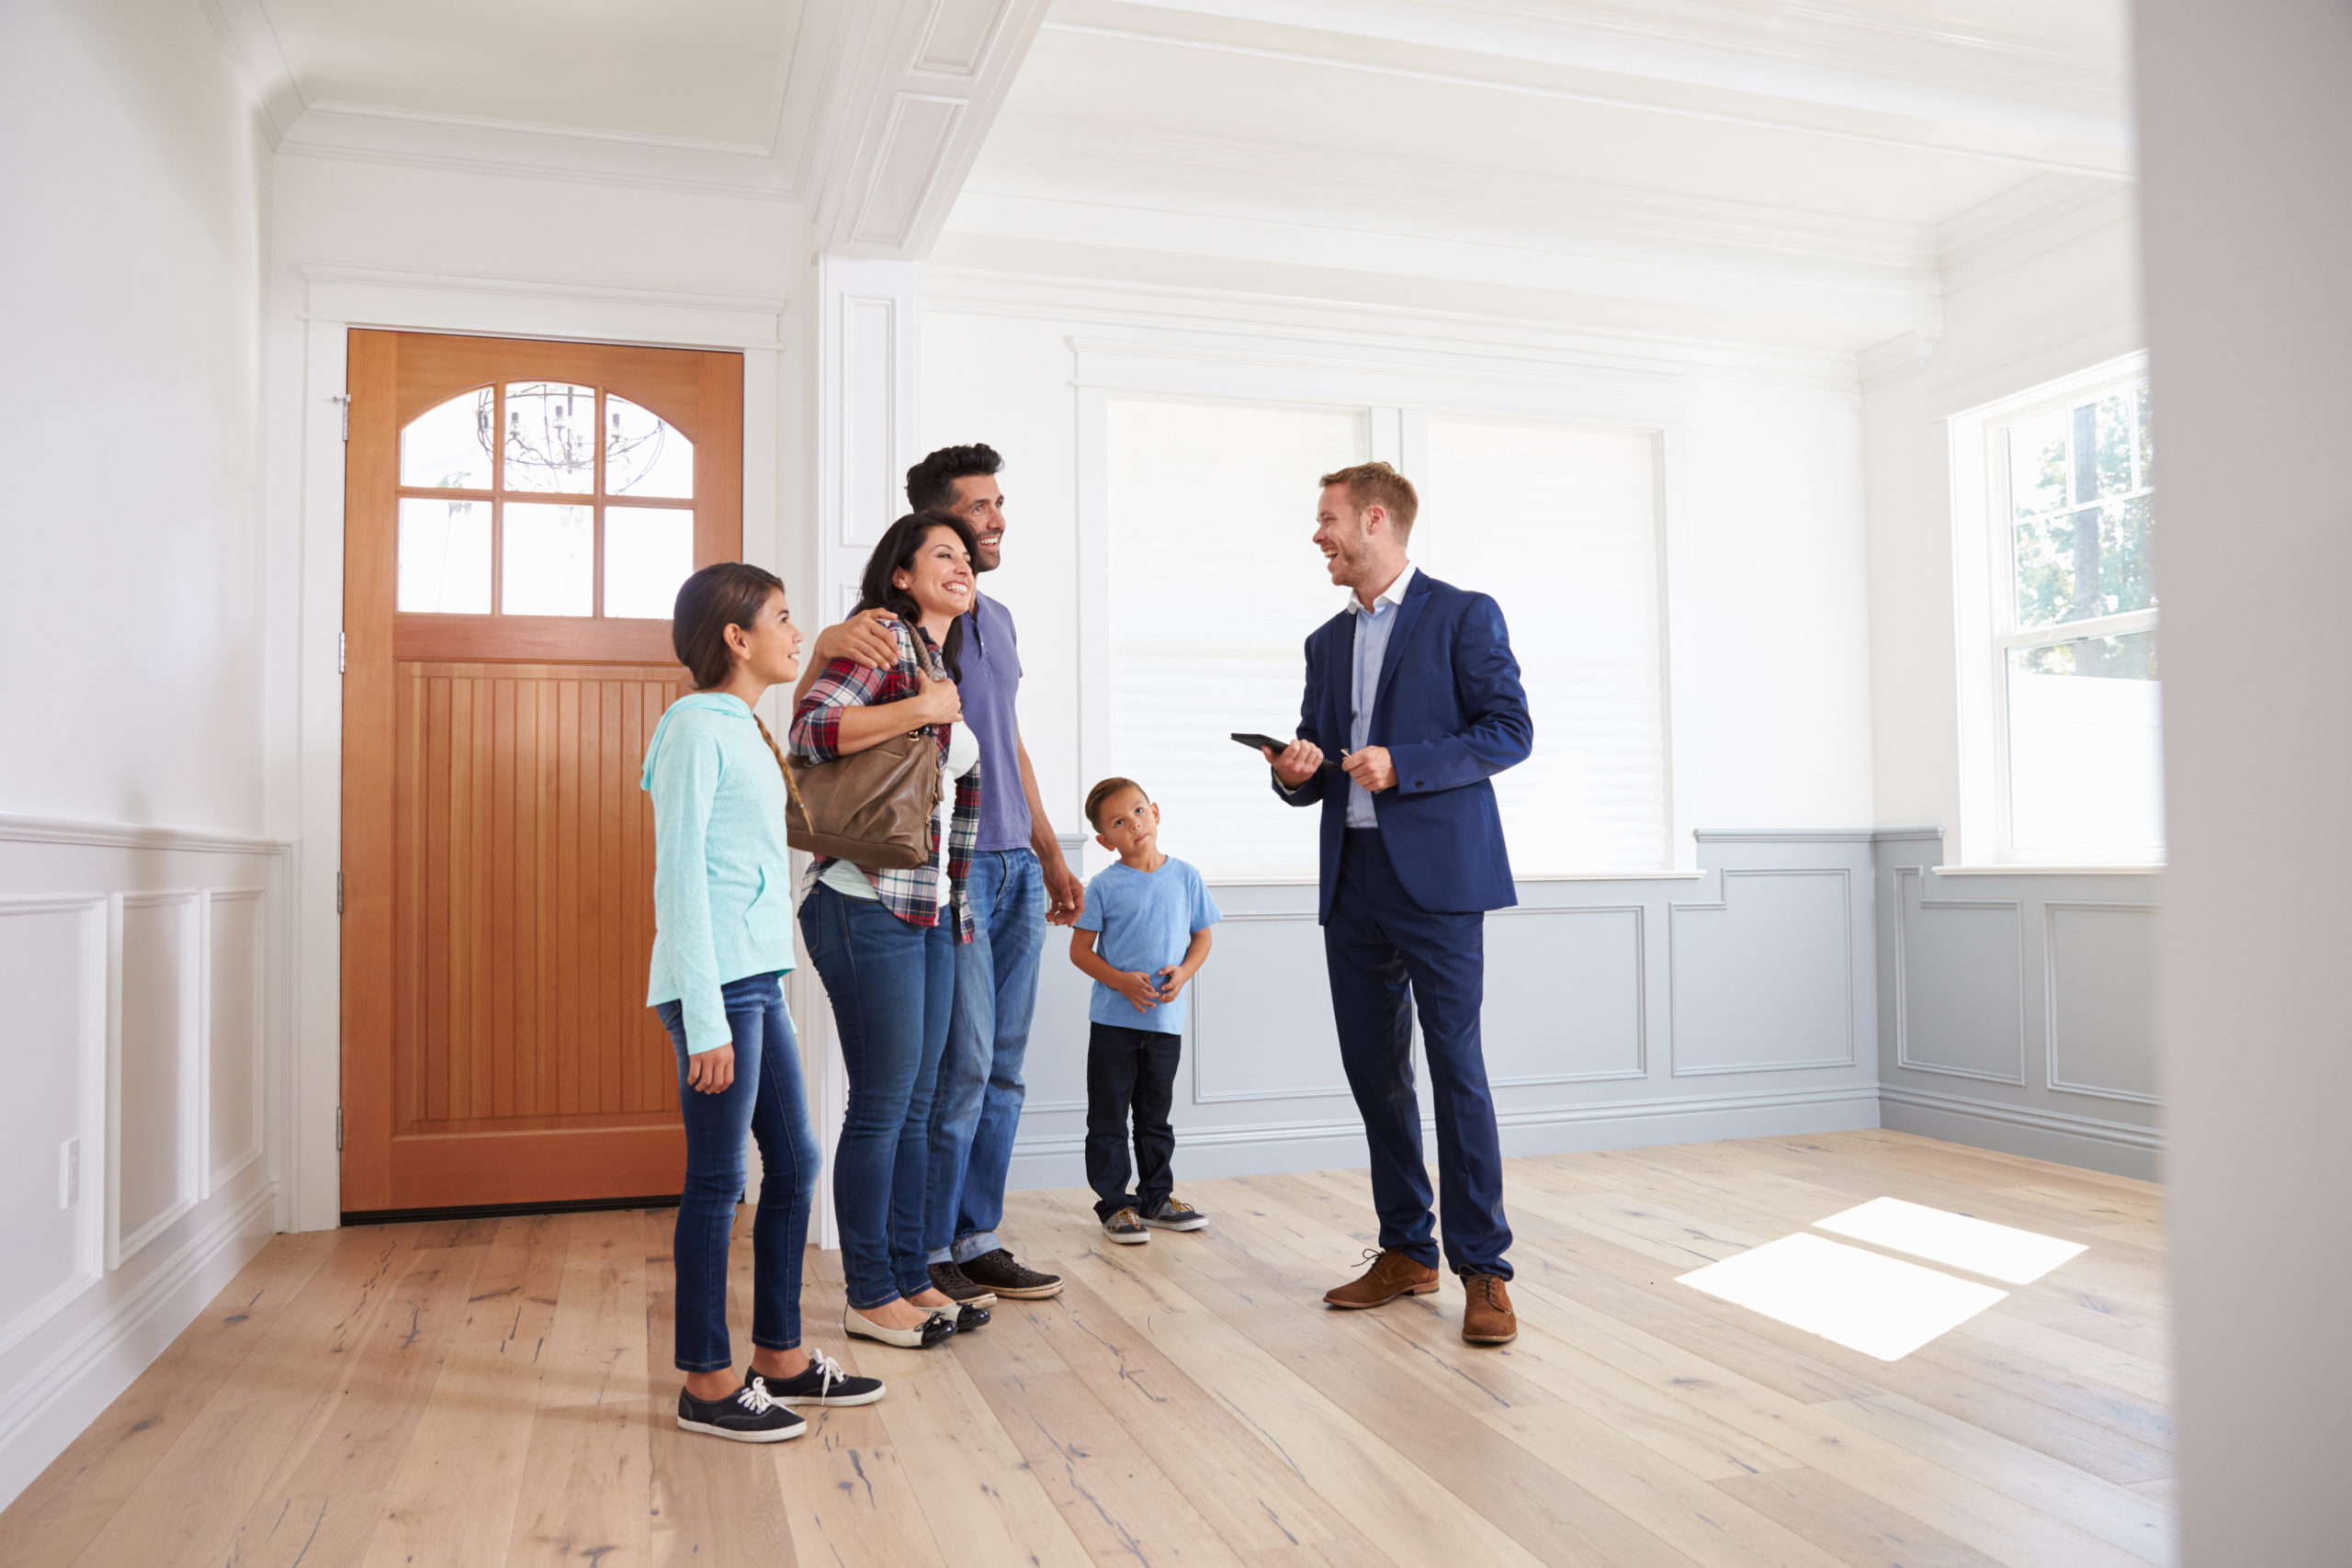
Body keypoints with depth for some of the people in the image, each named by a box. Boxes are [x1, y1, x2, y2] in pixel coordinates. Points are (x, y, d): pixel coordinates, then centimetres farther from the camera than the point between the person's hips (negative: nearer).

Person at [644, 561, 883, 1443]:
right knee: (719, 1182, 0)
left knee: (794, 1165, 14)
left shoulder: (745, 731, 16)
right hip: (715, 985, -9)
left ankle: (781, 1357, 26)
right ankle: (707, 1383, 13)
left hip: (758, 981, 9)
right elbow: (679, 878, -15)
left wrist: (759, 991, 16)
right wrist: (705, 1020, -18)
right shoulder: (694, 729, -11)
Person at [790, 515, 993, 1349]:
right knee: (882, 1105, -2)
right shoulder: (882, 639, -7)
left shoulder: (950, 669, 20)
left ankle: (910, 1278, 23)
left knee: (916, 1103, 13)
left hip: (930, 911, 9)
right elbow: (812, 727, -22)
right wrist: (921, 709, -18)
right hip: (868, 905, -9)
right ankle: (869, 1295, 11)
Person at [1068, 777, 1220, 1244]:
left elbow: (1202, 937, 10)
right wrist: (1121, 981, -17)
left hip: (1165, 1020, 2)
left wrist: (1182, 973, -9)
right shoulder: (1104, 886, -6)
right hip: (1113, 1018, -2)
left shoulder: (1185, 877, 2)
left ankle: (1157, 1198, 27)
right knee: (1109, 1117, 3)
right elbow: (1080, 949, -3)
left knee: (1156, 1116, 15)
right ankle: (1115, 1204, 14)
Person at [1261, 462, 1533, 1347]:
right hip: (1353, 882, 7)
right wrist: (1297, 773, -2)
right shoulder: (1327, 642, 20)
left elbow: (1510, 730, -6)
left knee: (1456, 1068, -7)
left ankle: (1482, 1268, 3)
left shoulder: (1462, 616, 1)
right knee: (1373, 1071, 9)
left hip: (1436, 876, -6)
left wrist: (1403, 766, -16)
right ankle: (1406, 1252, 21)